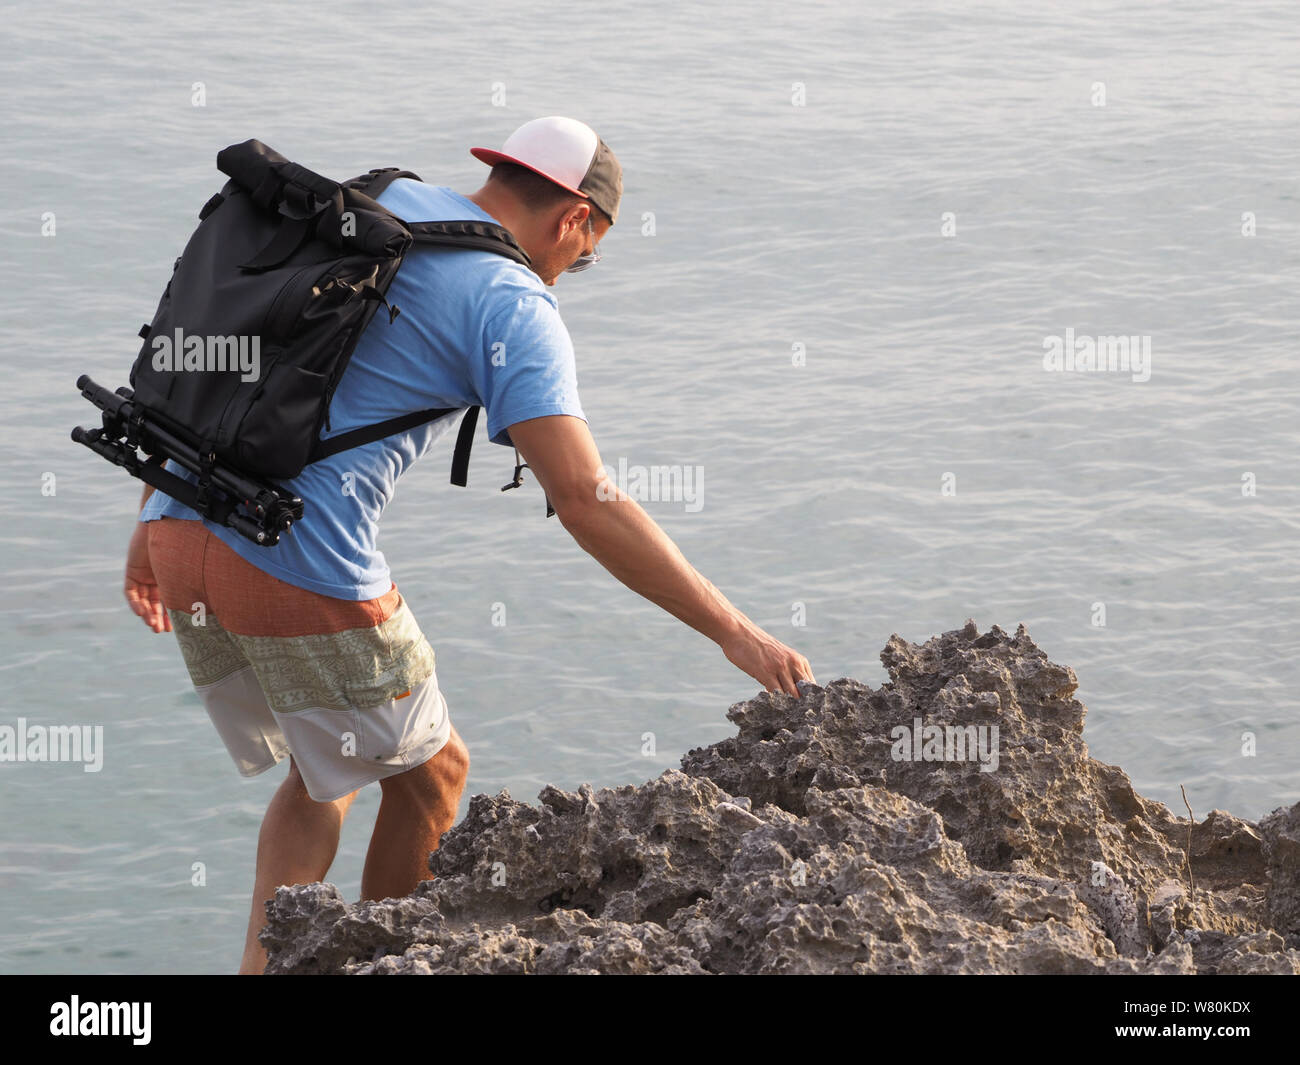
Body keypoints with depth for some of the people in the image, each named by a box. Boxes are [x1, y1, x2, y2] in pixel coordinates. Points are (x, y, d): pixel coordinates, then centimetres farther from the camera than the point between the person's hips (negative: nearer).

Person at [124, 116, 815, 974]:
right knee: (431, 771, 19)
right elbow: (584, 497, -16)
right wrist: (734, 632, -15)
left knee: (326, 769, 26)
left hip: (183, 535, 7)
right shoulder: (513, 305, -5)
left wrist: (152, 524, 25)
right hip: (305, 573, -7)